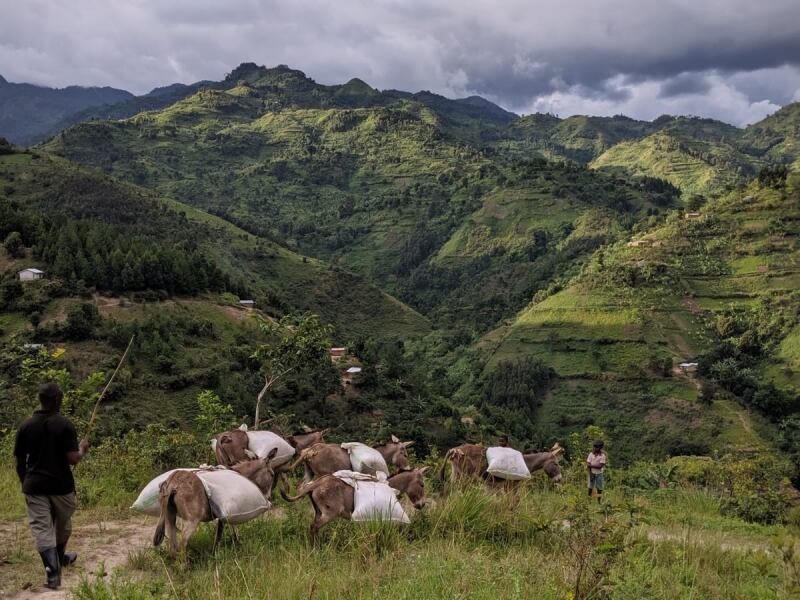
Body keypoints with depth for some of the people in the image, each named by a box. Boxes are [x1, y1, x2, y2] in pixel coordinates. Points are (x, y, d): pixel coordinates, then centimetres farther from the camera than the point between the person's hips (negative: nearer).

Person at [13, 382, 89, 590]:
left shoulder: (26, 426, 0)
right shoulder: (64, 424, -11)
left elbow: (19, 461, 5)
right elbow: (73, 459, -17)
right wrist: (82, 449, 4)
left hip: (34, 486, 1)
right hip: (61, 485, -1)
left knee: (41, 529, 0)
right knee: (62, 525, 22)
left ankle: (53, 571, -12)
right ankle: (60, 558, 44)